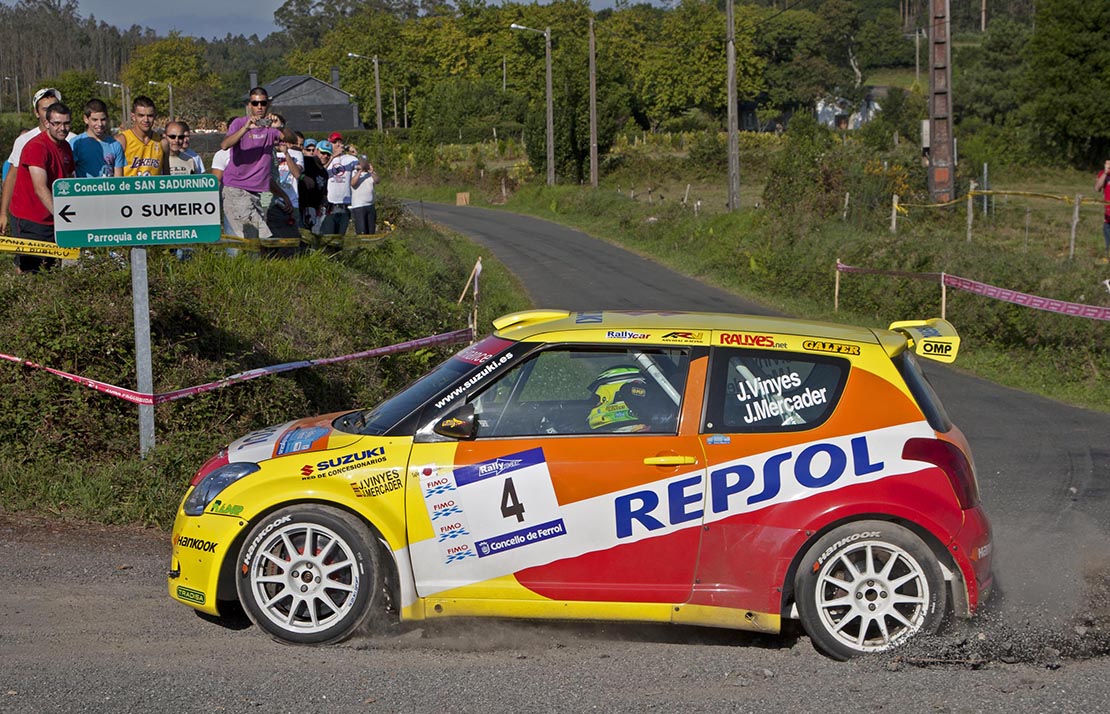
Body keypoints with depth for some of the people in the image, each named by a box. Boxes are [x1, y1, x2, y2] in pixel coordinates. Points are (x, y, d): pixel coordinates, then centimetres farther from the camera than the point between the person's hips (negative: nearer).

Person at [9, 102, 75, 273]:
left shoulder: (65, 147, 10)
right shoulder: (36, 147, -18)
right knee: (27, 271, -7)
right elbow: (40, 188, -27)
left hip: (53, 221, 8)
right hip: (29, 222, -8)